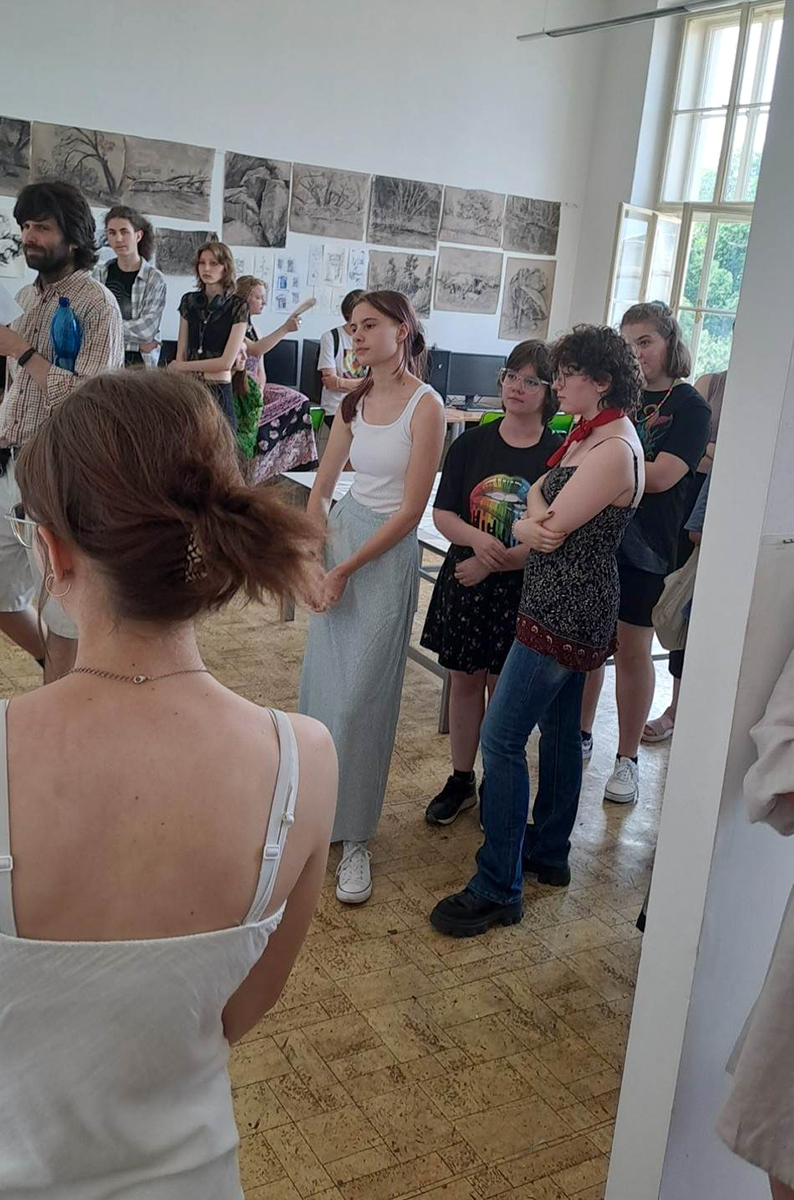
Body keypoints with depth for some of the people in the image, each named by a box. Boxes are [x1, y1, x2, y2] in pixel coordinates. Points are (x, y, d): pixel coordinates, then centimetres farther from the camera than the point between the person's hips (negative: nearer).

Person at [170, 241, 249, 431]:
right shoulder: (189, 301, 10)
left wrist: (181, 367, -1)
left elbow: (226, 362, -7)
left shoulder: (237, 306, -3)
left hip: (219, 391, -3)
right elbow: (181, 353, 8)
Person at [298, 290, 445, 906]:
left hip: (387, 554, -6)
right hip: (341, 534, 6)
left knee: (359, 698, -4)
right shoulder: (355, 401, 7)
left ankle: (355, 837, 11)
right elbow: (322, 489, 9)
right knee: (323, 682, 11)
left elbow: (411, 510, -15)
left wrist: (346, 569, -14)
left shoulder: (425, 405, -13)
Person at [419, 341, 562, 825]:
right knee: (465, 680, 14)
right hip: (465, 581, 3)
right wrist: (477, 538, -18)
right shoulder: (472, 444, 2)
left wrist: (496, 563, -18)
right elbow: (442, 514, 2)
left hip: (523, 590, -3)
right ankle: (461, 781, 31)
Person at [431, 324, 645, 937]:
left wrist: (526, 525, 0)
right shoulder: (588, 435, 11)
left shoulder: (614, 450, -21)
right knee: (560, 729, 19)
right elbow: (539, 492, 9)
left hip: (564, 612, -10)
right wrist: (539, 515, -13)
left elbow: (549, 532, -21)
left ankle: (498, 889, 1)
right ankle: (549, 852, 35)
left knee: (502, 739, -8)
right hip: (567, 609, 10)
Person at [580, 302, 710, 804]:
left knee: (633, 651, 4)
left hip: (645, 547, -4)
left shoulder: (690, 407, -6)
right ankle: (581, 735, 31)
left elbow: (661, 476, -17)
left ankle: (628, 759, 18)